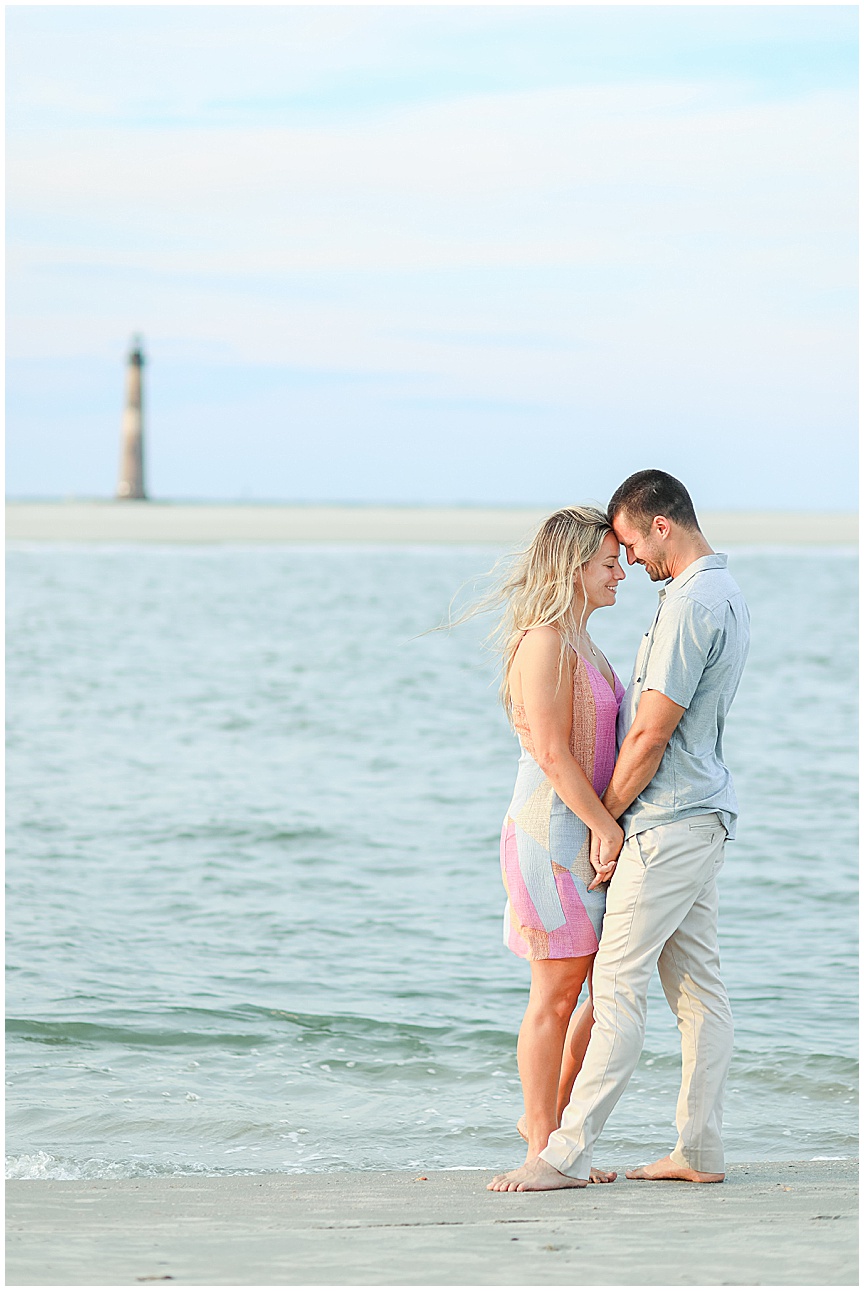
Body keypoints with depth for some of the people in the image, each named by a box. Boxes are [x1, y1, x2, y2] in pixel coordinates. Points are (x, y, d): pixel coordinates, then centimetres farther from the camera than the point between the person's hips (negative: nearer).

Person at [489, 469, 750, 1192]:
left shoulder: (692, 603, -19)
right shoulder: (724, 594, 16)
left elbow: (650, 735, -19)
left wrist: (602, 820, -8)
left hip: (668, 822, -10)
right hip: (703, 814, 10)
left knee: (618, 983, -9)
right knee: (698, 986, 9)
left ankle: (568, 1154, -9)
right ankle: (700, 1151, 12)